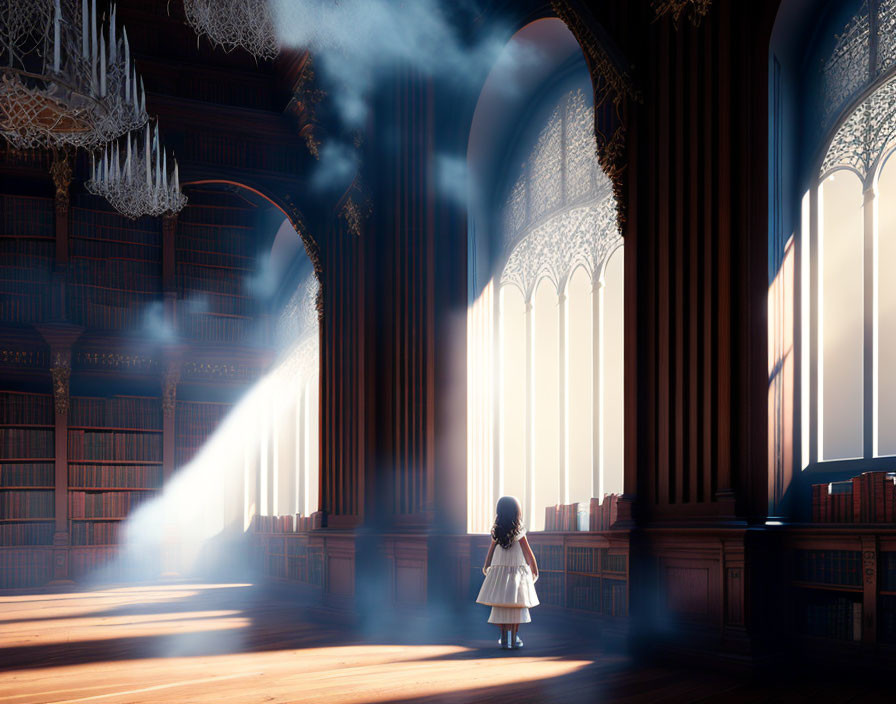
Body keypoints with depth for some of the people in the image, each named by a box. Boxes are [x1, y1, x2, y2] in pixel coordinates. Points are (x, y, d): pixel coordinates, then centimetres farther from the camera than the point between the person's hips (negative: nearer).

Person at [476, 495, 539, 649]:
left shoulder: (496, 531, -1)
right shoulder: (519, 532, -10)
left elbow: (491, 551, 7)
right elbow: (528, 553, -5)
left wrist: (486, 566, 21)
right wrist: (534, 569, 7)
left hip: (498, 571, 3)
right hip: (517, 570, -3)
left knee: (500, 606, 7)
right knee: (517, 606, 3)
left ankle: (504, 638, 11)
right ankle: (513, 639, 3)